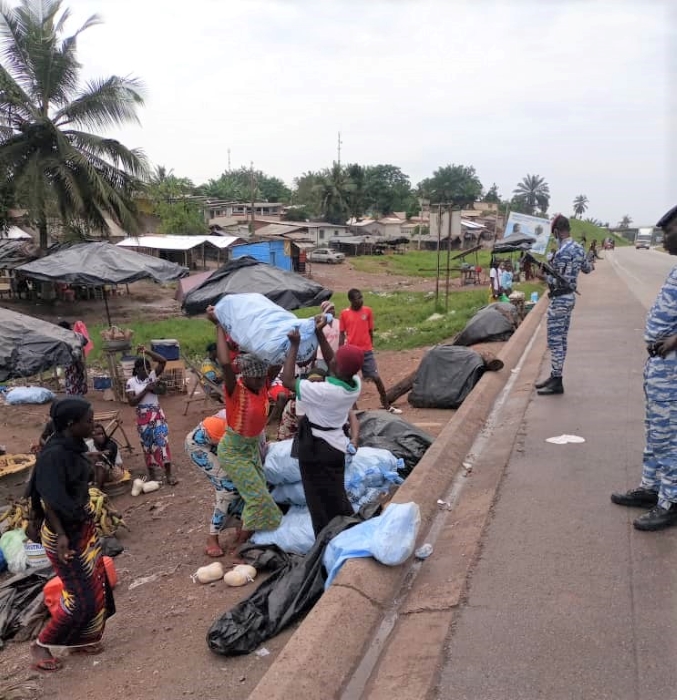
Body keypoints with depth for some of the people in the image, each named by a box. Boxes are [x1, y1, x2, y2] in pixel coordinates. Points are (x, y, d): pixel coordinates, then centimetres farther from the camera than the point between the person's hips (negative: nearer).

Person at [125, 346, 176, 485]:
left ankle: (168, 474, -1)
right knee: (147, 445, 10)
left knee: (162, 441, -5)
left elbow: (163, 361, -14)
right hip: (143, 417, 0)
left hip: (157, 414, 0)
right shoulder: (131, 382, -5)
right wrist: (146, 389, -18)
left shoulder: (153, 375, -1)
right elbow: (132, 402, -13)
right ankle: (151, 473, 23)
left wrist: (147, 351, -18)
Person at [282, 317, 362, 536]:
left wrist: (294, 346, -16)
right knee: (337, 500, 23)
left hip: (316, 449, -7)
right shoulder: (355, 385, -9)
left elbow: (288, 381, -21)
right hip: (336, 446, 7)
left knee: (321, 506, 6)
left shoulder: (323, 391, -30)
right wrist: (319, 334, -2)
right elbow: (334, 365, 6)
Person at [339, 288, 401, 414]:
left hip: (367, 351, 0)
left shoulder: (367, 311, 1)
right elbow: (341, 334, 2)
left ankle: (387, 406, 10)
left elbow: (370, 331, 9)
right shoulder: (344, 314, -2)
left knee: (376, 378, -2)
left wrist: (370, 346, 13)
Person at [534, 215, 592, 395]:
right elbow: (587, 269, 24)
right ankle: (555, 376, 23)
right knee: (561, 339, 15)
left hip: (559, 299, -10)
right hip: (570, 297, 10)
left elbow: (559, 281, -24)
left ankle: (557, 382, -1)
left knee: (554, 341, -5)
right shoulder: (579, 248, 7)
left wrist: (543, 276, -10)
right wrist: (589, 265, 46)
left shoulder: (563, 252, -22)